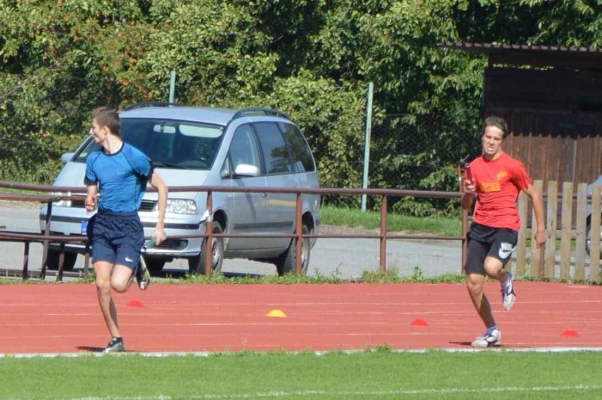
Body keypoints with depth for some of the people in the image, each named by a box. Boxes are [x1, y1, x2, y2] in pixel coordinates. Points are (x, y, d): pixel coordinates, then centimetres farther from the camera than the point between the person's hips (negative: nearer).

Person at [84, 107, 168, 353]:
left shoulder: (134, 157, -9)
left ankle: (137, 269, 17)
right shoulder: (94, 159, 8)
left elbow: (161, 188, -2)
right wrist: (90, 202, -8)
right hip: (102, 224, 5)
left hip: (128, 225, -5)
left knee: (118, 284, -18)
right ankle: (116, 340, 6)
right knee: (102, 284, -5)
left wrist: (160, 225, -3)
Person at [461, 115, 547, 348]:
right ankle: (492, 332, 14)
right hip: (480, 227, 5)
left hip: (505, 226, -5)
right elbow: (466, 206, 15)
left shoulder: (512, 167, -5)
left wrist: (541, 228, 2)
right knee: (473, 282, -2)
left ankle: (506, 281, 8)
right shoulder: (474, 167, 8)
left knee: (491, 267, -31)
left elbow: (534, 195, 4)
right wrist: (468, 193, -8)